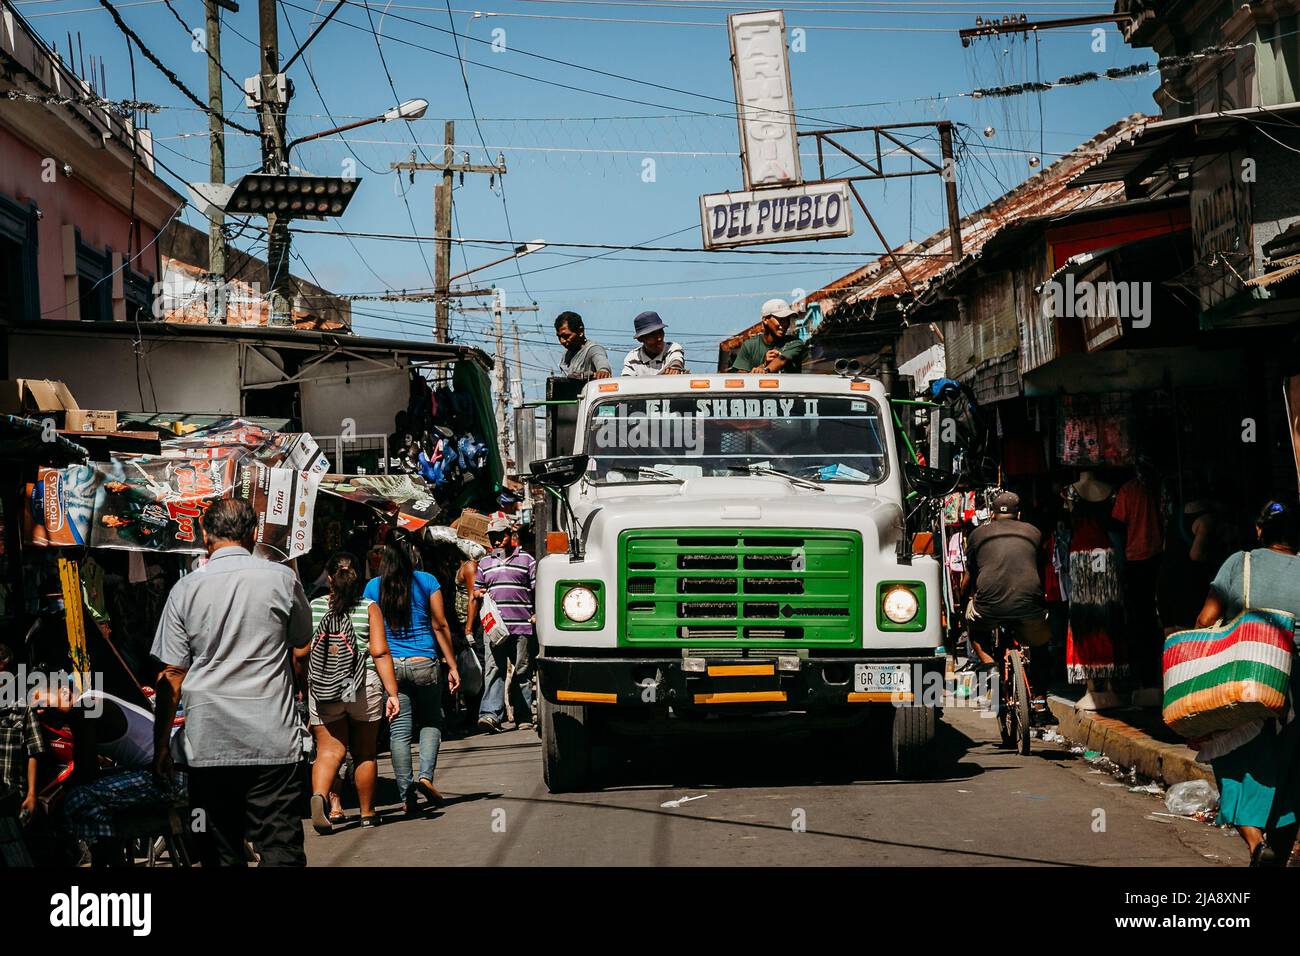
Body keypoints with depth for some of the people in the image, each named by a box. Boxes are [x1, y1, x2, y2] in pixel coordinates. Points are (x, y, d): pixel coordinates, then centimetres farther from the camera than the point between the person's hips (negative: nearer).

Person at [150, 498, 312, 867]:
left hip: (208, 743, 1)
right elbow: (302, 645, 14)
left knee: (220, 853, 9)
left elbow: (171, 675, 0)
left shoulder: (185, 590, 0)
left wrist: (161, 745, 7)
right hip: (273, 740, -1)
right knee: (281, 849, 1)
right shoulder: (282, 579, 0)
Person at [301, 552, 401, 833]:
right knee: (365, 752, 14)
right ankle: (367, 812, 25)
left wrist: (301, 689, 14)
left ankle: (319, 795, -28)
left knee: (329, 750, 0)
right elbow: (380, 652, -8)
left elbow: (300, 652, 0)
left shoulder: (313, 608, 1)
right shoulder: (369, 608, -2)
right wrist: (392, 693, -7)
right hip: (365, 688, 0)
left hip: (323, 690, 0)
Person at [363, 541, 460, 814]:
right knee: (430, 722, 14)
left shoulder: (373, 587, 4)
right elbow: (440, 626, 2)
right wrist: (452, 666, 5)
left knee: (399, 731, 4)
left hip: (390, 666, 1)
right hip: (424, 663, -1)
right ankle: (425, 775, -6)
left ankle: (407, 795, 3)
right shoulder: (427, 581, 2)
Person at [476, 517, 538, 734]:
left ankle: (524, 717, 8)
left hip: (522, 626, -2)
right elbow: (477, 590, 26)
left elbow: (538, 589, 7)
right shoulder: (485, 563, 19)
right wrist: (478, 594, 2)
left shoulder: (526, 559, 9)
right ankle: (490, 714, -21)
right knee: (493, 669, -11)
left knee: (522, 672, 3)